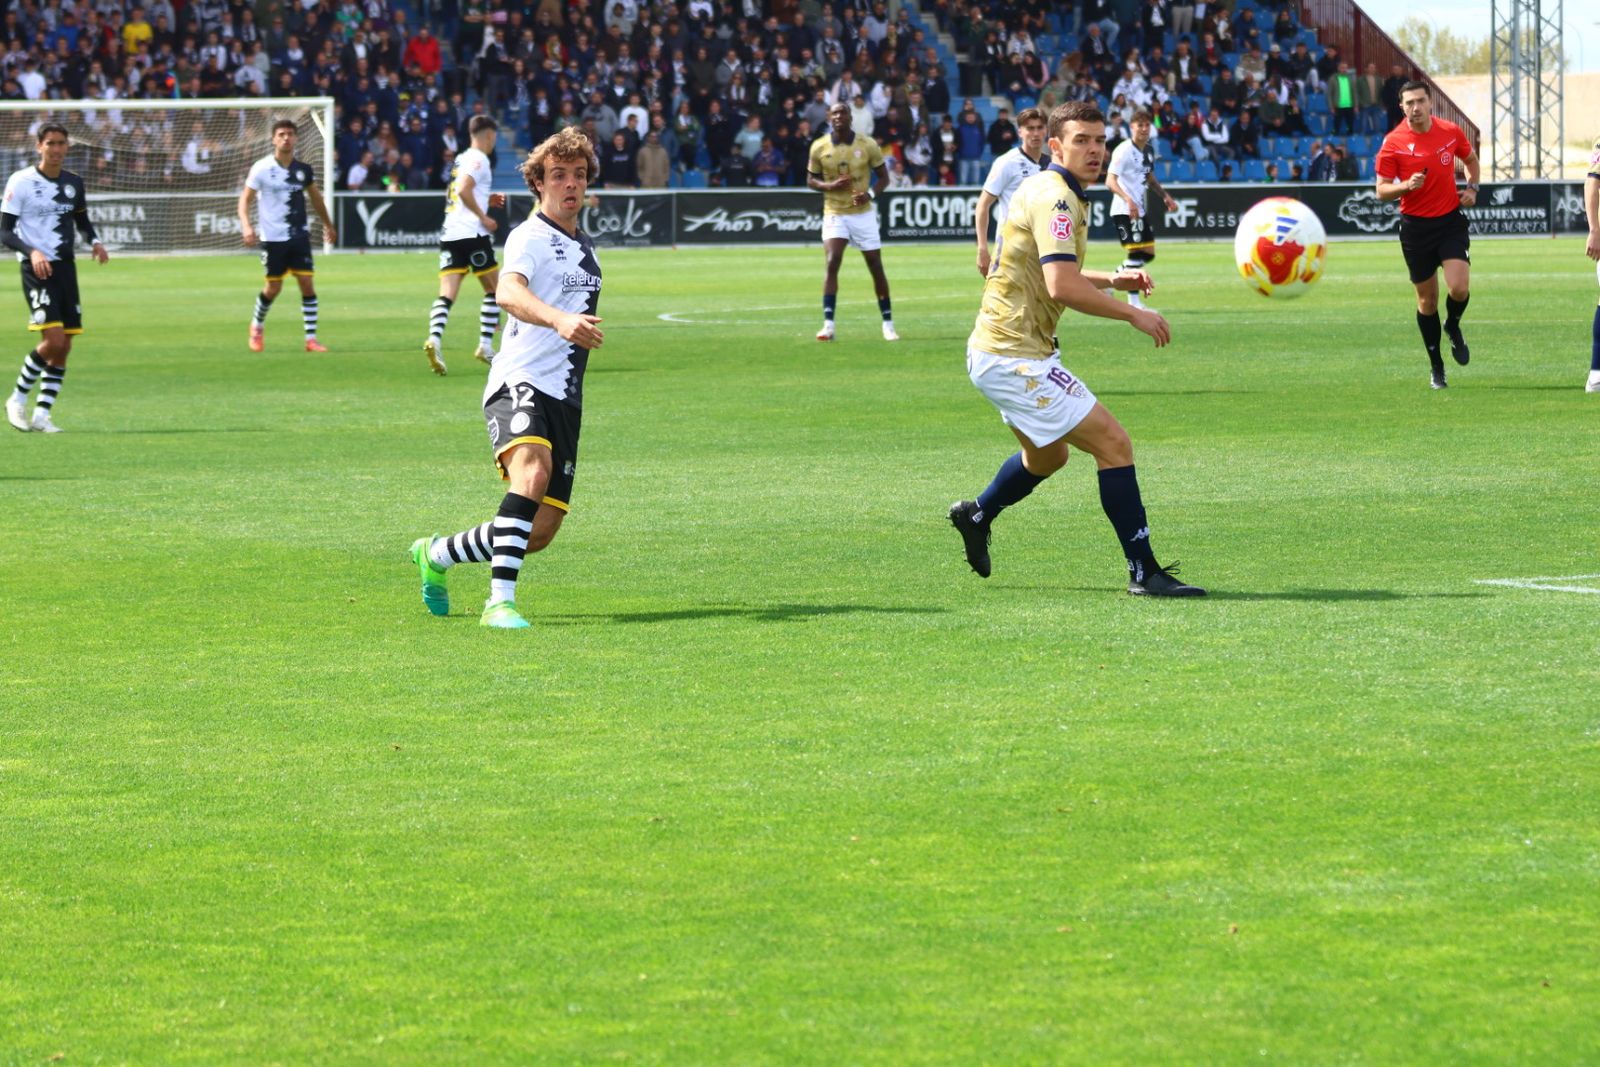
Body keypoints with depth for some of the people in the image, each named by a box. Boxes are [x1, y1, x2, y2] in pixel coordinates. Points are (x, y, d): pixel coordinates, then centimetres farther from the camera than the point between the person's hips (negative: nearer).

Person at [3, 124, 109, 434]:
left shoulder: (73, 183, 10)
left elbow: (82, 220, 25)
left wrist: (94, 242, 4)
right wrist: (32, 252, -25)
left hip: (65, 267, 6)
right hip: (36, 268, -6)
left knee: (64, 346, 2)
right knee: (53, 338, -18)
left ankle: (42, 414, 9)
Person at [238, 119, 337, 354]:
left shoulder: (303, 169, 2)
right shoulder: (262, 168, -8)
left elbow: (315, 197, 19)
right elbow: (245, 199, -6)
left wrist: (328, 225, 26)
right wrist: (246, 226, -22)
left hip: (299, 235, 3)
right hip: (273, 237, -3)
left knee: (307, 283, -7)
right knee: (274, 287, 4)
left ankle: (311, 339, -3)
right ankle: (257, 325, 32)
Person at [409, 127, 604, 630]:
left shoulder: (585, 248, 20)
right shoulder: (531, 237, -7)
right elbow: (509, 292, -29)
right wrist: (559, 319, -46)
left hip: (565, 399, 8)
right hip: (520, 384, -8)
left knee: (541, 533, 4)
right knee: (532, 472, -36)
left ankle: (437, 555, 28)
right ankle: (500, 602, -38)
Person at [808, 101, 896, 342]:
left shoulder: (867, 145, -6)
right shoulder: (819, 147, -5)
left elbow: (883, 177, 1)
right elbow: (811, 179, 5)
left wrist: (870, 193, -19)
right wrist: (830, 186, -16)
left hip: (863, 212, 0)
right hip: (834, 214, 0)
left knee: (876, 267, 4)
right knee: (831, 263, -17)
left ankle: (888, 323, 17)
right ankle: (828, 324, -18)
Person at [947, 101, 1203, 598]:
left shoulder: (1043, 190, 14)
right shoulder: (1055, 198, -18)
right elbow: (1062, 287, -28)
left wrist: (1111, 280, 15)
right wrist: (1133, 314, -19)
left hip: (996, 349, 11)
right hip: (1015, 356, -11)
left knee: (1049, 455, 32)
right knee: (1113, 443, -13)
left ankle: (977, 514, 49)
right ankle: (1145, 572, -12)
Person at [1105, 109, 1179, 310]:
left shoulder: (1149, 150, 11)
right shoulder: (1124, 151, -15)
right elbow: (1110, 181, -24)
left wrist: (1165, 196, 18)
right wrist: (1128, 200, -38)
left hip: (1140, 209, 9)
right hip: (1124, 210, -9)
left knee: (1148, 253, 9)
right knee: (1135, 252, -13)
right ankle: (1133, 300, -9)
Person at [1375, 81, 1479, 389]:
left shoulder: (1451, 132, -2)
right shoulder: (1393, 143, -9)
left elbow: (1471, 159, 19)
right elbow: (1382, 190, -5)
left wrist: (1471, 188, 2)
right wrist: (1406, 186, -24)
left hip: (1451, 221, 1)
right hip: (1415, 226, -1)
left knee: (1459, 288, -18)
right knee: (1427, 300, 5)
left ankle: (1453, 326, 18)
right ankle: (1436, 366, 22)